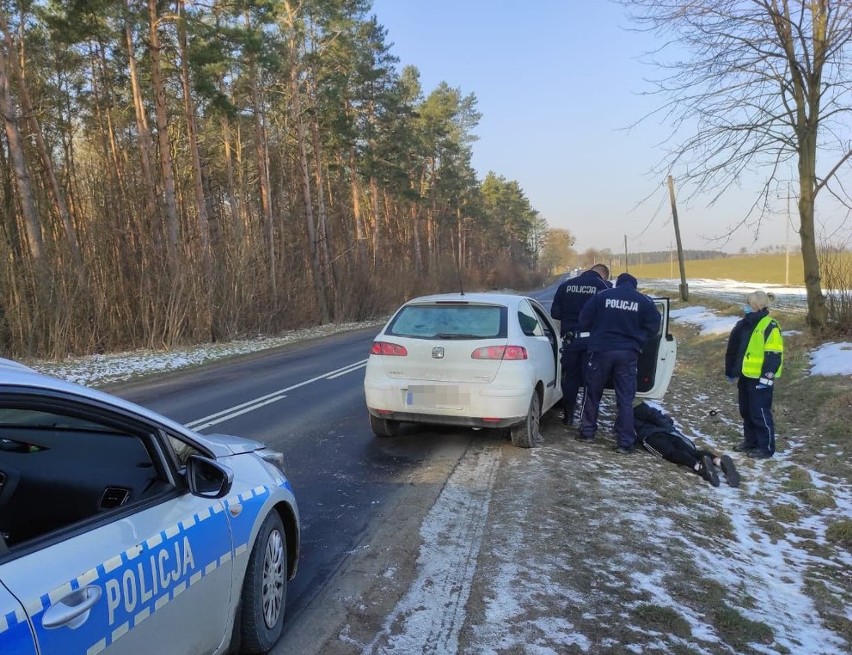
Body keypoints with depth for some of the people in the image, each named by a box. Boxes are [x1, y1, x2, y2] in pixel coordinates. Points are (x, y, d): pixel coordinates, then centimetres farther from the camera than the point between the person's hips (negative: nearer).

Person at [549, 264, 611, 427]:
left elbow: (555, 313, 4)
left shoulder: (566, 285, 2)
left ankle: (568, 417, 18)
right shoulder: (604, 287, -6)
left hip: (570, 338, 2)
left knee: (570, 377, 13)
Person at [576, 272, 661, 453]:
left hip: (601, 350, 0)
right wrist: (637, 342, 14)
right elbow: (653, 327, 2)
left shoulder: (602, 296, 0)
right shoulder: (645, 302, 2)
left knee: (592, 393, 14)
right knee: (625, 399, 5)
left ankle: (587, 432, 21)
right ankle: (626, 442, 5)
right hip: (628, 353, 1)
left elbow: (583, 320, 2)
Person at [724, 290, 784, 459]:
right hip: (745, 376, 9)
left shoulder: (770, 326, -14)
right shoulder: (744, 324, 11)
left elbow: (774, 355, -17)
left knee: (760, 413, -2)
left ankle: (766, 448, 8)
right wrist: (730, 371, 21)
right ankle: (750, 441, 30)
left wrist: (767, 377, -20)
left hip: (760, 378, -9)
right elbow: (734, 348, 19)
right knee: (746, 411, 17)